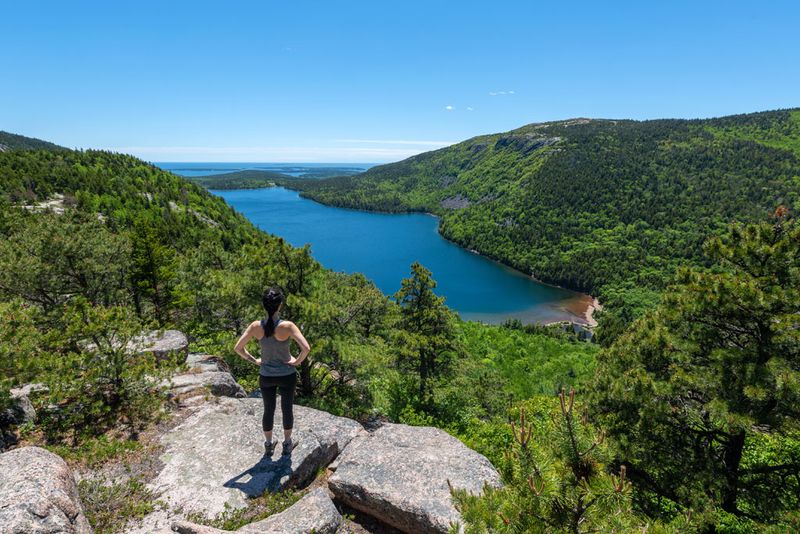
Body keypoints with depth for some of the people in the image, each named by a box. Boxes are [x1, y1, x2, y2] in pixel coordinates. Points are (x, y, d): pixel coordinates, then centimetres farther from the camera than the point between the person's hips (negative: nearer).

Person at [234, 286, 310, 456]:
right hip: (287, 375, -2)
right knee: (287, 409, 20)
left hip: (266, 376, 2)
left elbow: (238, 348, -10)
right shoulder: (287, 326, -24)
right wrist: (298, 361, -15)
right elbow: (306, 348, -33)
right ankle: (287, 444, 39)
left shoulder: (256, 326, -15)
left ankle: (268, 445, 40)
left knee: (268, 410, 22)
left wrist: (254, 360, 1)